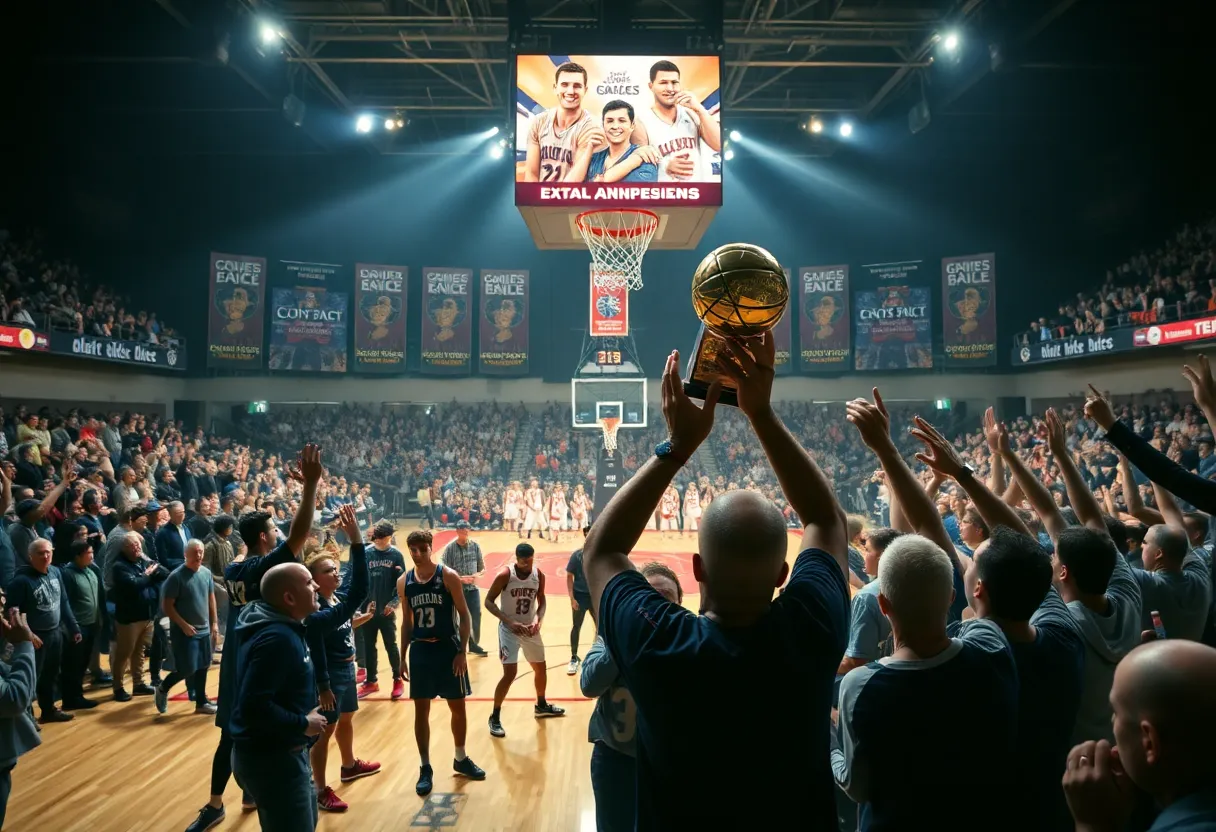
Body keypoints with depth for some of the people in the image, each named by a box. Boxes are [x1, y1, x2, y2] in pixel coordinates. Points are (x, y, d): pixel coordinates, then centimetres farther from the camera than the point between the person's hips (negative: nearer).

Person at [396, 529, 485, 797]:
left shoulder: (448, 576, -9)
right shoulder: (404, 582, 1)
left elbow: (464, 615, -8)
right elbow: (406, 621, 10)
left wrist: (462, 652, -13)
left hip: (448, 648, -2)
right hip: (420, 651, 2)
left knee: (458, 707, 9)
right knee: (421, 711, 6)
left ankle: (461, 759, 30)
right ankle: (425, 768, 20)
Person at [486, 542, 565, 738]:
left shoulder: (539, 575, -7)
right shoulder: (505, 575, -20)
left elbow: (541, 601, 5)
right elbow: (488, 601, -16)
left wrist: (538, 620, -14)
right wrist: (510, 622, -25)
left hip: (530, 628, 5)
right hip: (509, 628, -5)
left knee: (541, 668, 16)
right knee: (510, 674, -12)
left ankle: (541, 706, 40)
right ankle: (495, 717, 4)